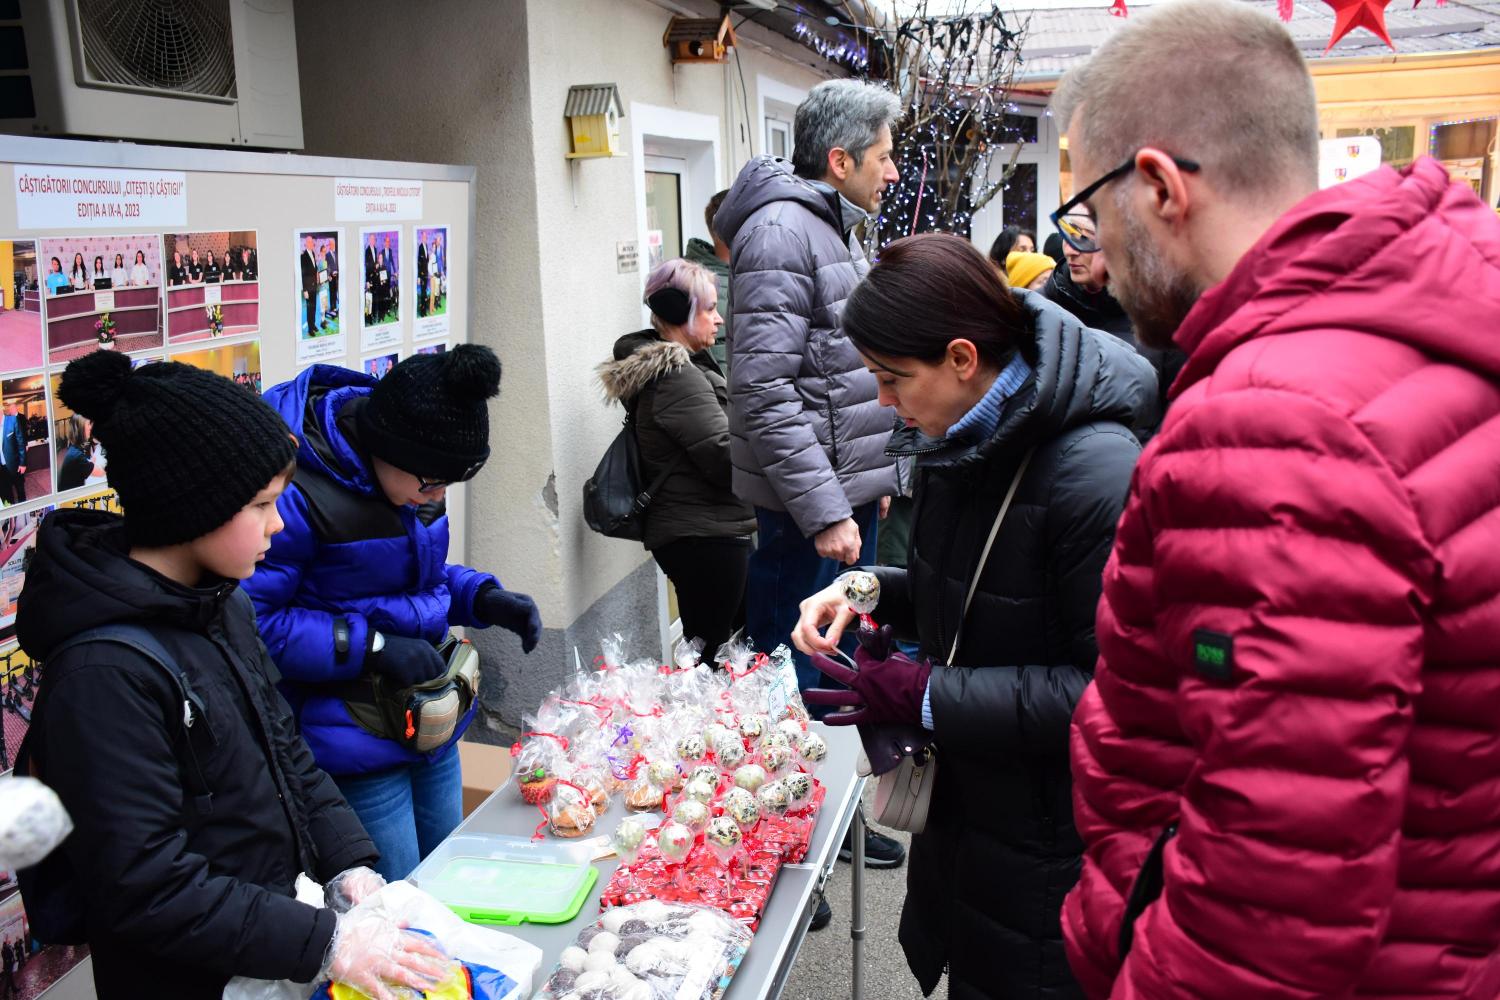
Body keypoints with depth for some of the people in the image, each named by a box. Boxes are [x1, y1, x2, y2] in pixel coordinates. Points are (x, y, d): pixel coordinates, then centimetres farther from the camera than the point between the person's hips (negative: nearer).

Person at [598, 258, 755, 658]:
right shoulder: (678, 378, -18)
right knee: (710, 653, -3)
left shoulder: (671, 367, 15)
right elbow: (726, 459, -22)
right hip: (706, 535, -10)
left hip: (694, 531, 10)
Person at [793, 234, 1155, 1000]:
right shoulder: (956, 443, 1)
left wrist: (929, 698, -24)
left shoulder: (1097, 473, -26)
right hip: (958, 799, 8)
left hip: (1045, 845, -7)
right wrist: (869, 591, -2)